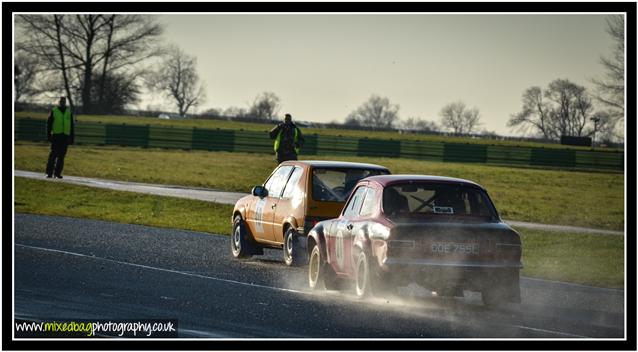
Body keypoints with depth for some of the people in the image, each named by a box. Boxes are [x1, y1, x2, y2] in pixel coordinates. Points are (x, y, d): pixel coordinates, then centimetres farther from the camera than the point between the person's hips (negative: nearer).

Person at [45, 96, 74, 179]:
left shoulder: (69, 112, 12)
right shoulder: (53, 111, 4)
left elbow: (71, 126, 14)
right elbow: (49, 124, 3)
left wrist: (72, 138, 8)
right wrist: (48, 135, -5)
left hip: (65, 136, 2)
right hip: (56, 136, -2)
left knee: (61, 156, 0)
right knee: (53, 155, -6)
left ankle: (57, 173, 4)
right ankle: (49, 173, -4)